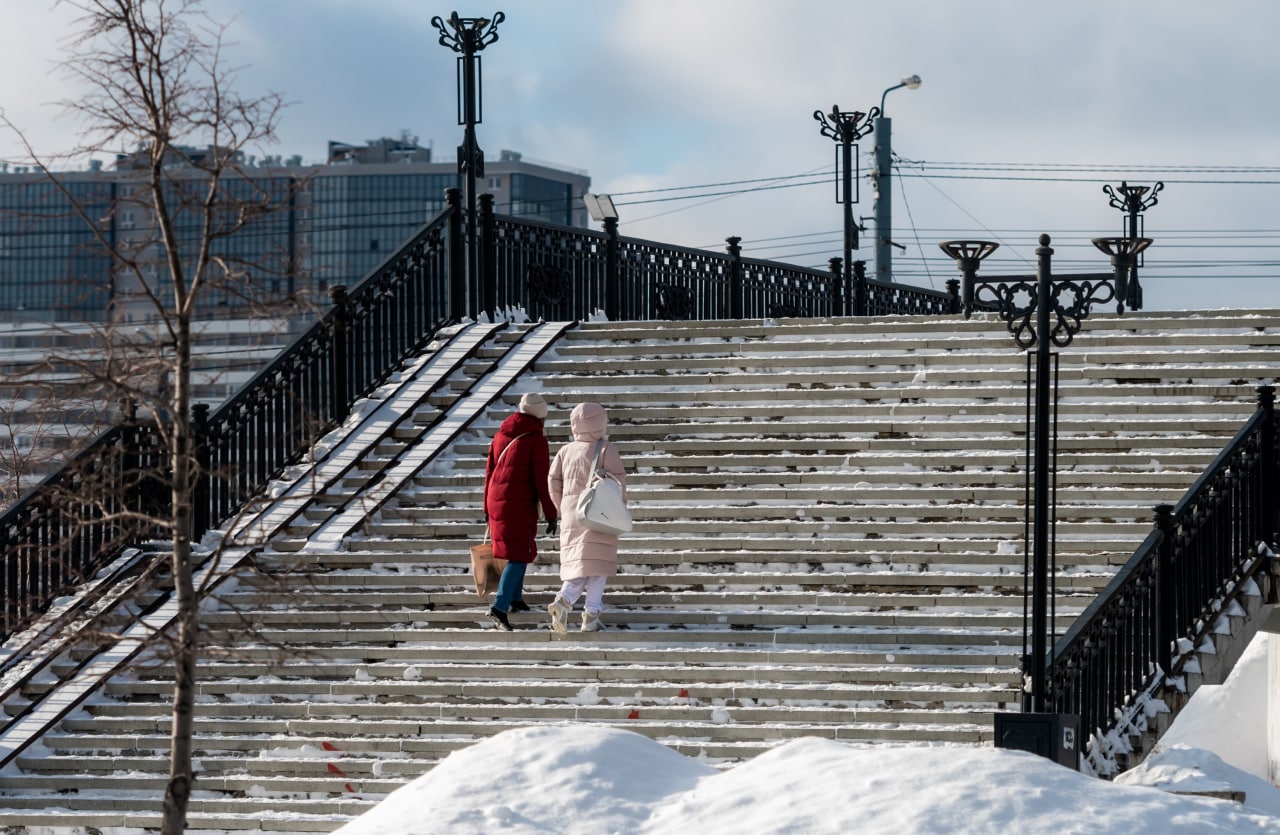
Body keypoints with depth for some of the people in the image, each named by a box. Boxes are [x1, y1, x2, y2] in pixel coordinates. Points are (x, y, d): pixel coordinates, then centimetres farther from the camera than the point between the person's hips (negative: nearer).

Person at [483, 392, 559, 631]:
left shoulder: (501, 435, 10)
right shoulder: (537, 441, -10)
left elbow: (489, 472, 15)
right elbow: (543, 480, -13)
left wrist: (488, 508, 24)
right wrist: (551, 515, -7)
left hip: (497, 503, 7)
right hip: (520, 505, -7)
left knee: (517, 550, 24)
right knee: (519, 557, -6)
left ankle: (515, 598, 35)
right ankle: (499, 608, -20)